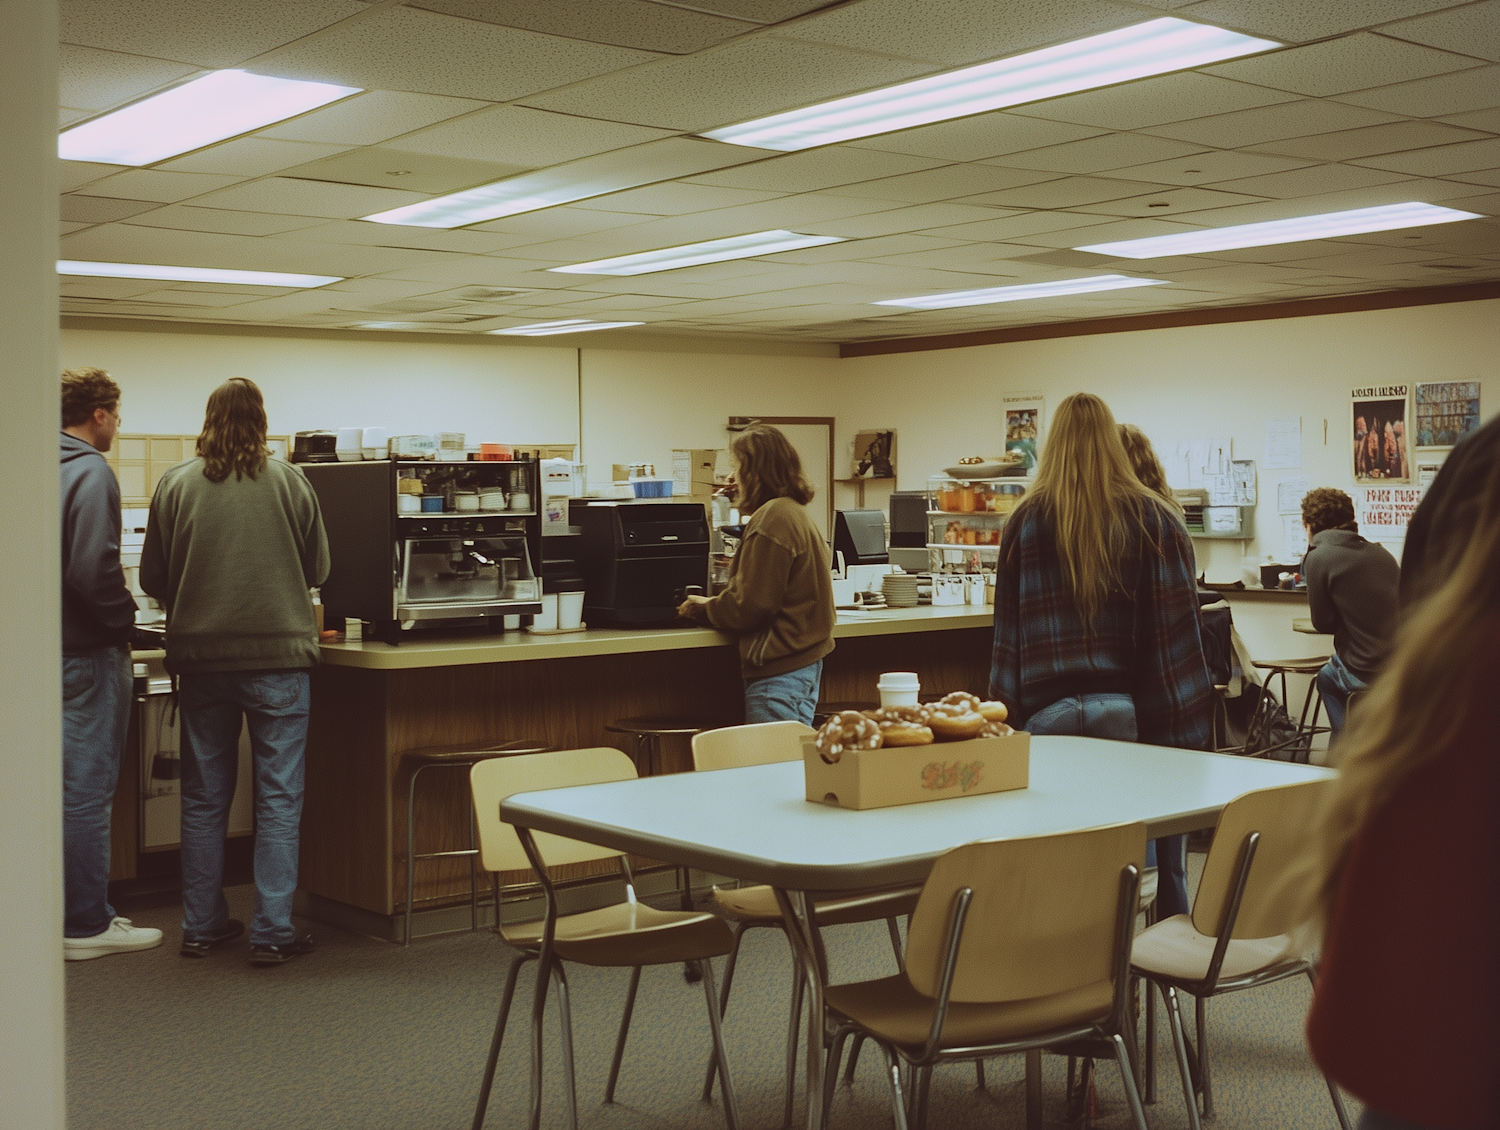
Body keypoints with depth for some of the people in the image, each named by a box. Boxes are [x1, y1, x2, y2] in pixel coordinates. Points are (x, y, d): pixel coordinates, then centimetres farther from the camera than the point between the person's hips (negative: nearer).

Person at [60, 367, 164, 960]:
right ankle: (86, 926, 5)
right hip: (90, 654, -9)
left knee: (74, 788, 16)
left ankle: (77, 910, 24)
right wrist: (123, 618, -10)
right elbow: (92, 570, -24)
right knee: (87, 789, -2)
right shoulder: (92, 472, -15)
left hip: (54, 646, 9)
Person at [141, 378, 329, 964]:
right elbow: (319, 568, 6)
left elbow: (152, 578, 4)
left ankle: (201, 924, 20)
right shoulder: (288, 481, -4)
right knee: (278, 798, 3)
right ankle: (272, 931, 2)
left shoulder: (175, 485, -1)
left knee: (204, 797, 13)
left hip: (201, 656, 2)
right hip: (278, 656, -2)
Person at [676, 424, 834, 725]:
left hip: (779, 671, -10)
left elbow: (751, 605, -16)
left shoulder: (772, 518, -15)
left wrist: (705, 609, 0)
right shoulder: (795, 513, 16)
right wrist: (716, 604, 16)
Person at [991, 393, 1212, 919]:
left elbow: (1008, 634, 6)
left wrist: (1011, 717, 11)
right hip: (1132, 711, -1)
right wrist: (1184, 723, 0)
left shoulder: (1025, 522, 5)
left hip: (1048, 713, 1)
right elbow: (1179, 632, -2)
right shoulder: (1155, 519, 0)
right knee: (1163, 865, 6)